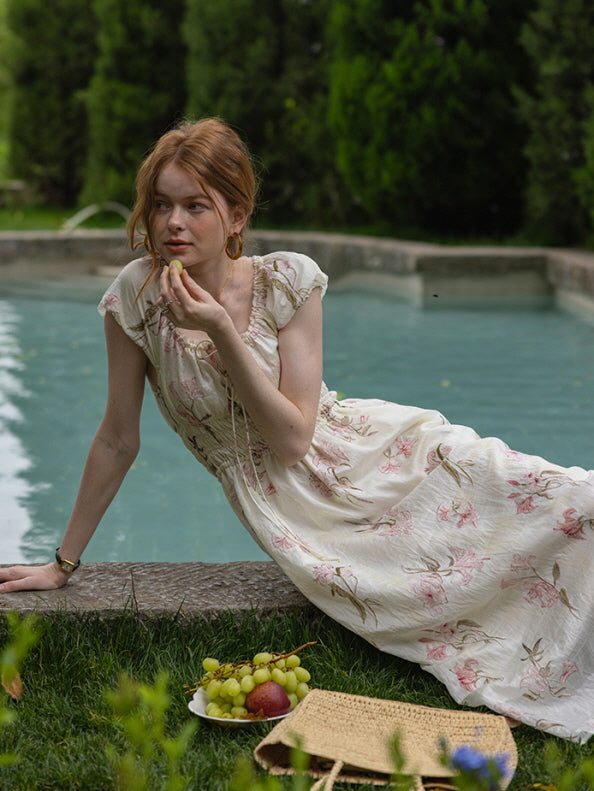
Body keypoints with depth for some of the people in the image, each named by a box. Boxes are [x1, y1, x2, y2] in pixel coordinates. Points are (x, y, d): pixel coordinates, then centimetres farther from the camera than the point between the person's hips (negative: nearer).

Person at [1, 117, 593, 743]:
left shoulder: (288, 282, -10)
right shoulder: (136, 297, -10)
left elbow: (293, 438, -14)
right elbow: (118, 439, -1)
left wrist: (221, 331, -23)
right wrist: (63, 562, 5)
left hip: (369, 455, 1)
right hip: (296, 512, -1)